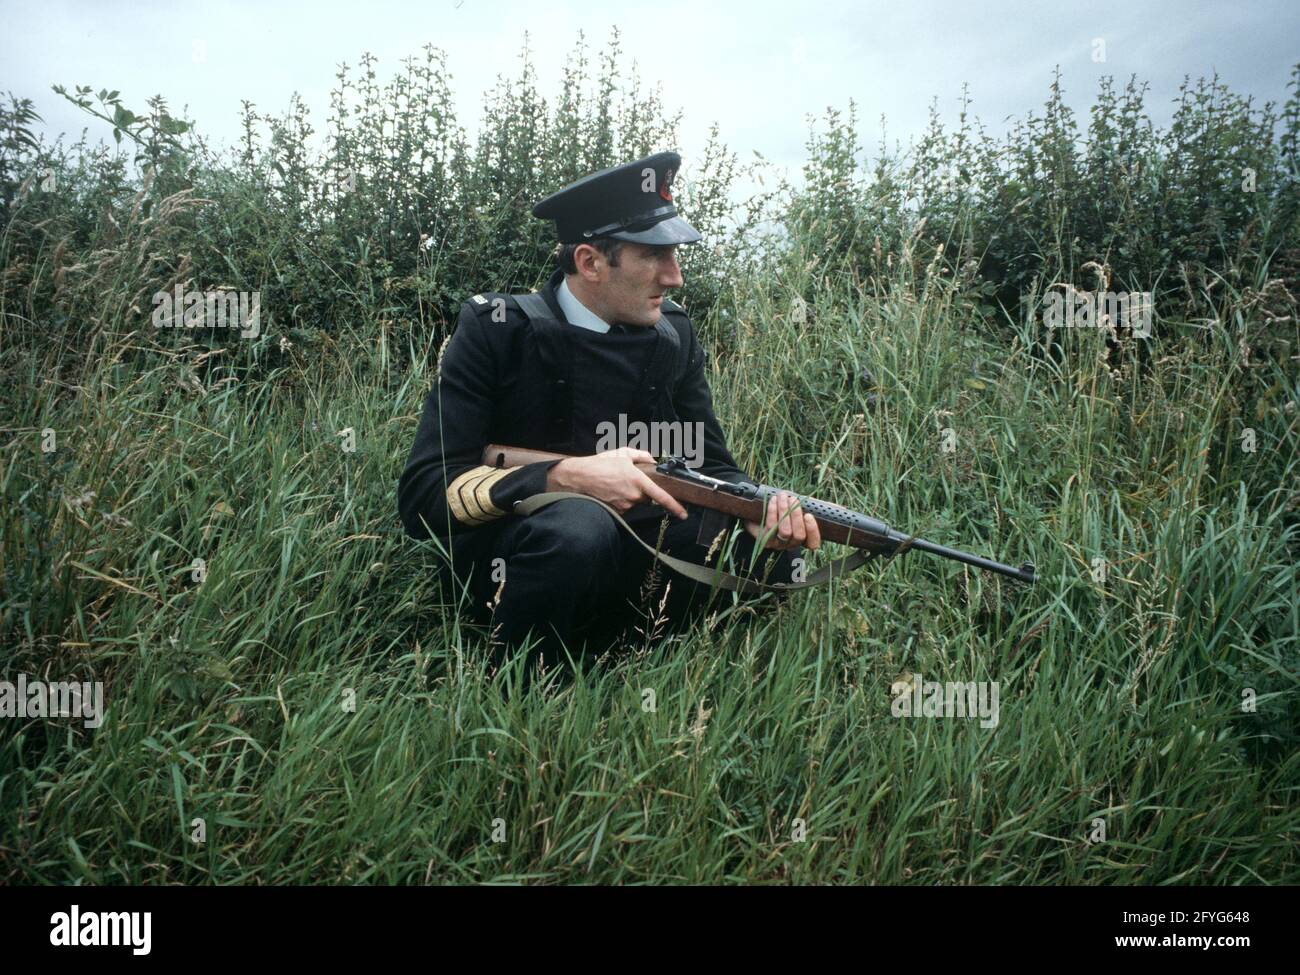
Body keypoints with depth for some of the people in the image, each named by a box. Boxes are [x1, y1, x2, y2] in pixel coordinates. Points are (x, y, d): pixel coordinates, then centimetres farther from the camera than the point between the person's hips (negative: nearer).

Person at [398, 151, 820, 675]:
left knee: (770, 552, -12)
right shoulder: (497, 330, -13)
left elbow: (711, 466, 5)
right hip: (508, 551, -5)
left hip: (623, 555, 6)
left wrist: (760, 515, -19)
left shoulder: (673, 334, 1)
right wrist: (567, 477, -30)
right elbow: (423, 492, -19)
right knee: (578, 525, -37)